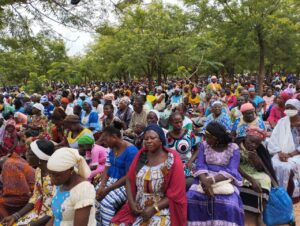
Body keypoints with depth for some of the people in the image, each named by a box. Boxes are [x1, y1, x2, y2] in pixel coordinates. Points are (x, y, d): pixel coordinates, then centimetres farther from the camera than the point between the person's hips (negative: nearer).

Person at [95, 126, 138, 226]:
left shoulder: (131, 150, -20)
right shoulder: (111, 149, 4)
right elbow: (107, 168, 5)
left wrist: (108, 190, -21)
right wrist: (101, 186, -12)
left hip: (125, 184, -7)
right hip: (110, 180, 7)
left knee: (106, 202, -26)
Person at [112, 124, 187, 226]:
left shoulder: (173, 161, -10)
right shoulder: (141, 155, 3)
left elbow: (175, 194, -9)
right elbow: (129, 180, 7)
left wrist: (154, 208, -16)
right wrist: (131, 202, -7)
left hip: (161, 209, -4)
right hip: (137, 207, 4)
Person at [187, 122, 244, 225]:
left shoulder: (233, 148, -2)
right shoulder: (204, 145, 6)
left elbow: (231, 171, -12)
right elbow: (200, 166, -4)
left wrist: (212, 180, -25)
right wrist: (205, 181, -24)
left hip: (226, 180, -2)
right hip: (205, 178, 2)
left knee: (229, 205, -32)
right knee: (190, 199, -23)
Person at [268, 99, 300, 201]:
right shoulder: (282, 122, 9)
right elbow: (273, 139, 3)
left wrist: (290, 154, -17)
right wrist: (279, 153, -12)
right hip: (282, 153, 2)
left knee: (287, 167, -29)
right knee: (273, 165, -25)